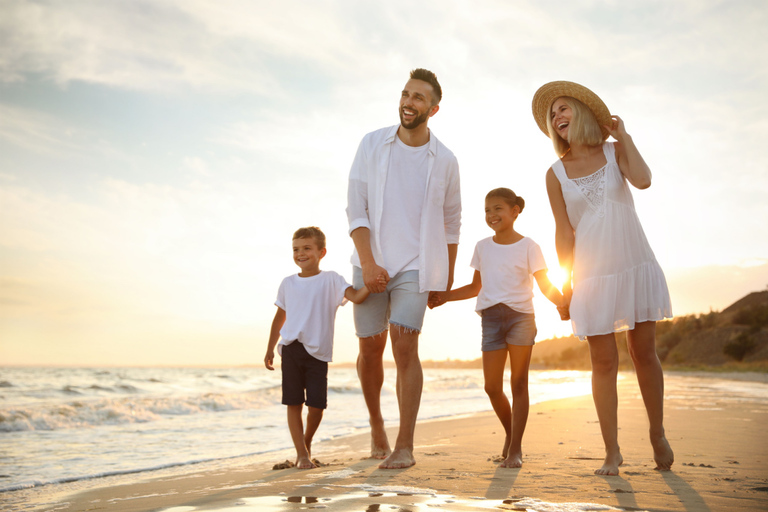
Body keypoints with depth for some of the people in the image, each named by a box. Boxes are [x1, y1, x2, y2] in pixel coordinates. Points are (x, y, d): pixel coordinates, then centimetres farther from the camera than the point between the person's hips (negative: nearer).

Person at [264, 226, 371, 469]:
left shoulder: (330, 279, 1)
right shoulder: (288, 283, 11)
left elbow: (355, 297, -13)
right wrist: (270, 349, 21)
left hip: (318, 352, -2)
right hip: (291, 349, 2)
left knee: (317, 404, -1)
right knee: (294, 403, 0)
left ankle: (307, 441, 27)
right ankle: (301, 453, 8)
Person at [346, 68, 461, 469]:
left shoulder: (444, 161, 2)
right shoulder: (372, 145, 0)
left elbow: (451, 223, 12)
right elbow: (355, 209, -3)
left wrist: (449, 277, 14)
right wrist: (368, 263, -13)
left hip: (415, 264, -1)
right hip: (371, 263, 1)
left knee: (405, 346, -13)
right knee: (370, 349, 6)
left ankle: (405, 446, -4)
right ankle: (376, 424, 30)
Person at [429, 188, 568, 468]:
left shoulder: (528, 246, 1)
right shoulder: (482, 247, 12)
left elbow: (545, 285, -2)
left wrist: (562, 303, -21)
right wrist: (445, 296, 8)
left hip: (521, 316, -3)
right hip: (491, 318, 3)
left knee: (519, 384, -1)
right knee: (492, 386, 0)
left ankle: (515, 449, 6)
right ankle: (510, 432, 26)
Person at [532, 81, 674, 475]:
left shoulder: (615, 152, 5)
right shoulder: (556, 174, 4)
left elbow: (642, 180, -16)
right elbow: (564, 231, 2)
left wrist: (624, 135, -3)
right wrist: (565, 283, -3)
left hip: (636, 266, 0)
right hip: (593, 275, 0)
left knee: (643, 353, 4)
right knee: (603, 361, 0)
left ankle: (657, 433, 25)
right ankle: (612, 450, 10)